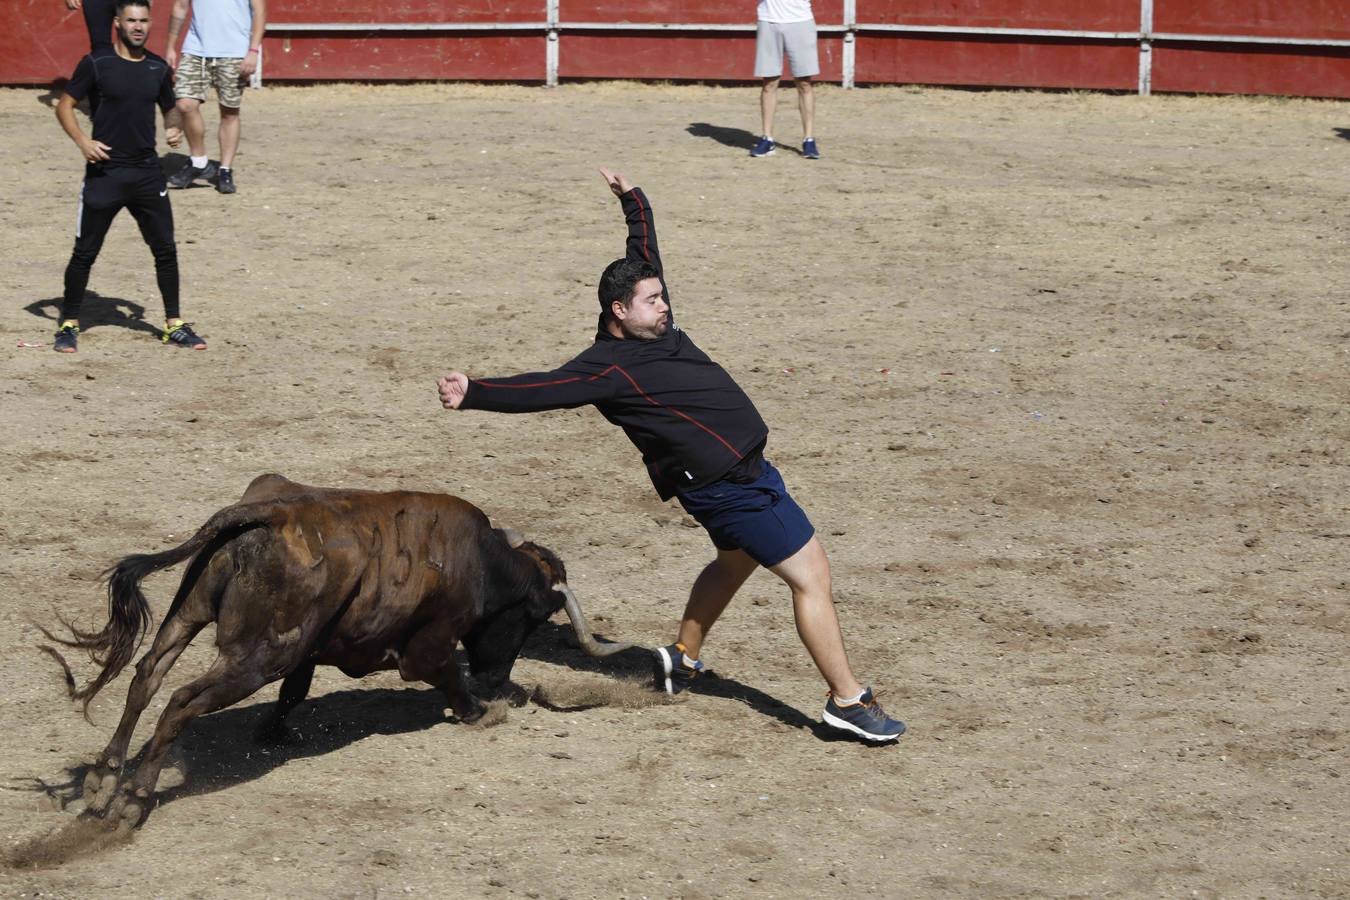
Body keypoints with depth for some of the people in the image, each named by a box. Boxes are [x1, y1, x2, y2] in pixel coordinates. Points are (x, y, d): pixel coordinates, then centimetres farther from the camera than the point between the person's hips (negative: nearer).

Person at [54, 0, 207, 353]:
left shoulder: (159, 68, 6)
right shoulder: (96, 63, -6)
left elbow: (169, 109, 20)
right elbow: (64, 106, -2)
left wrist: (174, 127, -2)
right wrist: (82, 141, -17)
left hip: (147, 173, 4)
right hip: (105, 172, -4)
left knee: (166, 250, 4)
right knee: (85, 253, 2)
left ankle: (174, 325, 15)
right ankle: (69, 325, 14)